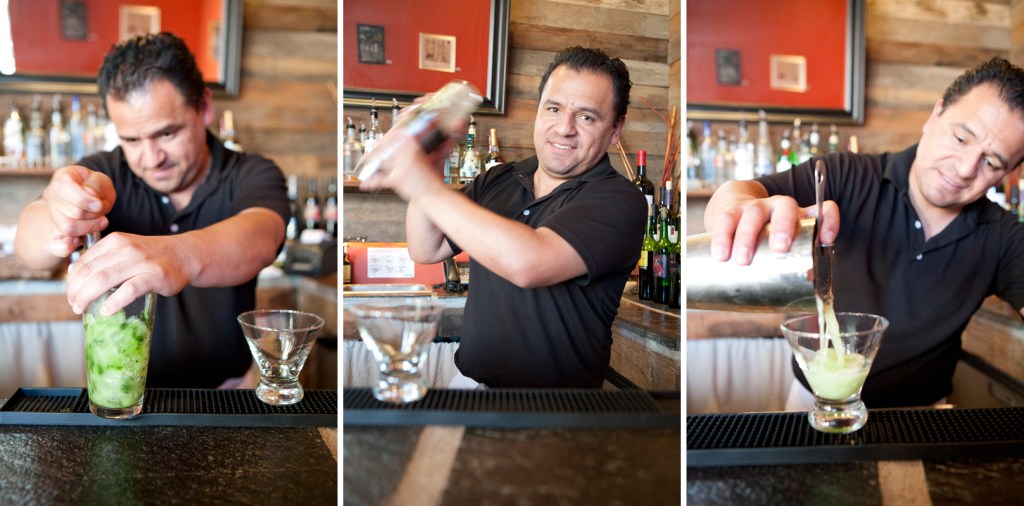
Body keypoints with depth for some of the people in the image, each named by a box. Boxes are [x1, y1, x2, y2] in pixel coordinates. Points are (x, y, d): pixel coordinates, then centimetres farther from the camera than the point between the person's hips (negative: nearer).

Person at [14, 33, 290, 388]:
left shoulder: (253, 176, -7)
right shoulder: (104, 173, -2)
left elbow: (258, 239, -29)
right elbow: (29, 248, -17)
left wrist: (181, 255, -51)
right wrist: (58, 221, -41)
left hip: (223, 388, -1)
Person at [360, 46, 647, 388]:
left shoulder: (619, 201, -13)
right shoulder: (497, 181, 9)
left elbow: (528, 263, -28)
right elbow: (426, 251, 7)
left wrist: (428, 189, -23)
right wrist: (427, 164, -7)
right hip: (468, 378, 6)